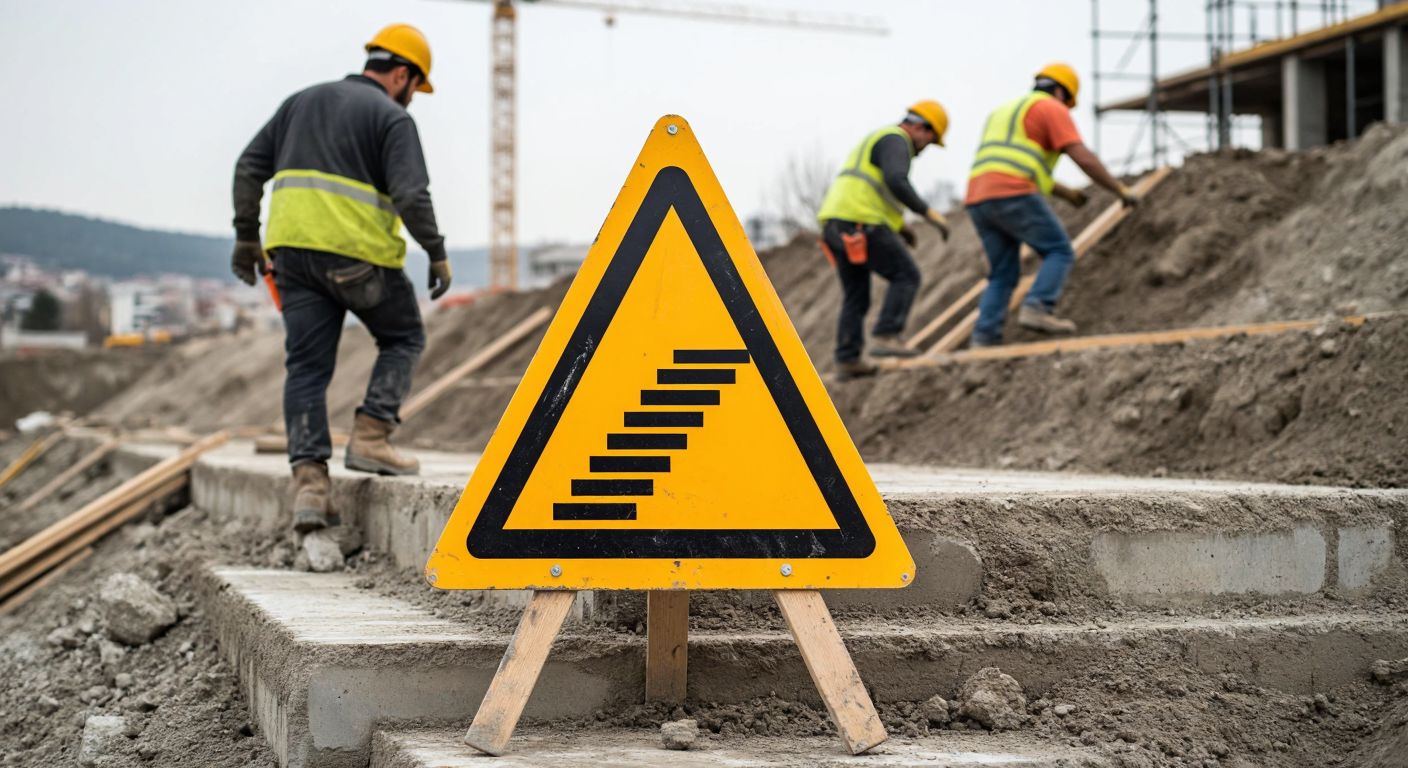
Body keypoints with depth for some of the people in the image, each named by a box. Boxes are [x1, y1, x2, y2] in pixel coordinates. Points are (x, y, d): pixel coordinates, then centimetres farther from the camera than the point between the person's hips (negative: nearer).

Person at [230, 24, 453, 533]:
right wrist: (437, 253, -4)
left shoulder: (301, 102, 20)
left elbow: (249, 169, 17)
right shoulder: (392, 117, 0)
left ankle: (309, 480, -2)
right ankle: (370, 437, 3)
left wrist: (246, 235, 21)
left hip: (292, 249, 5)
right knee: (403, 338, 16)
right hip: (358, 253, -5)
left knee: (306, 367, 6)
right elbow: (410, 195, -13)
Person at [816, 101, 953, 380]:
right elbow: (896, 183, -22)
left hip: (837, 225, 10)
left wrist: (897, 224, 33)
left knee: (856, 294, 14)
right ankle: (885, 337, -10)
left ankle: (847, 360, 9)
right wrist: (928, 212, -16)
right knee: (906, 276, 0)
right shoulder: (896, 141, -4)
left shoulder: (878, 142, 29)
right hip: (860, 223, -10)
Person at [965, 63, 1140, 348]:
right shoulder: (1051, 109, 7)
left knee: (1003, 274, 12)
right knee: (1059, 252, 2)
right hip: (1014, 195, -8)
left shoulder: (1005, 113, 33)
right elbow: (1084, 158, -3)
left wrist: (1065, 193, 44)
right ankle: (1037, 309, -17)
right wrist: (1121, 190, 5)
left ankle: (984, 339, -2)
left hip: (979, 201, 8)